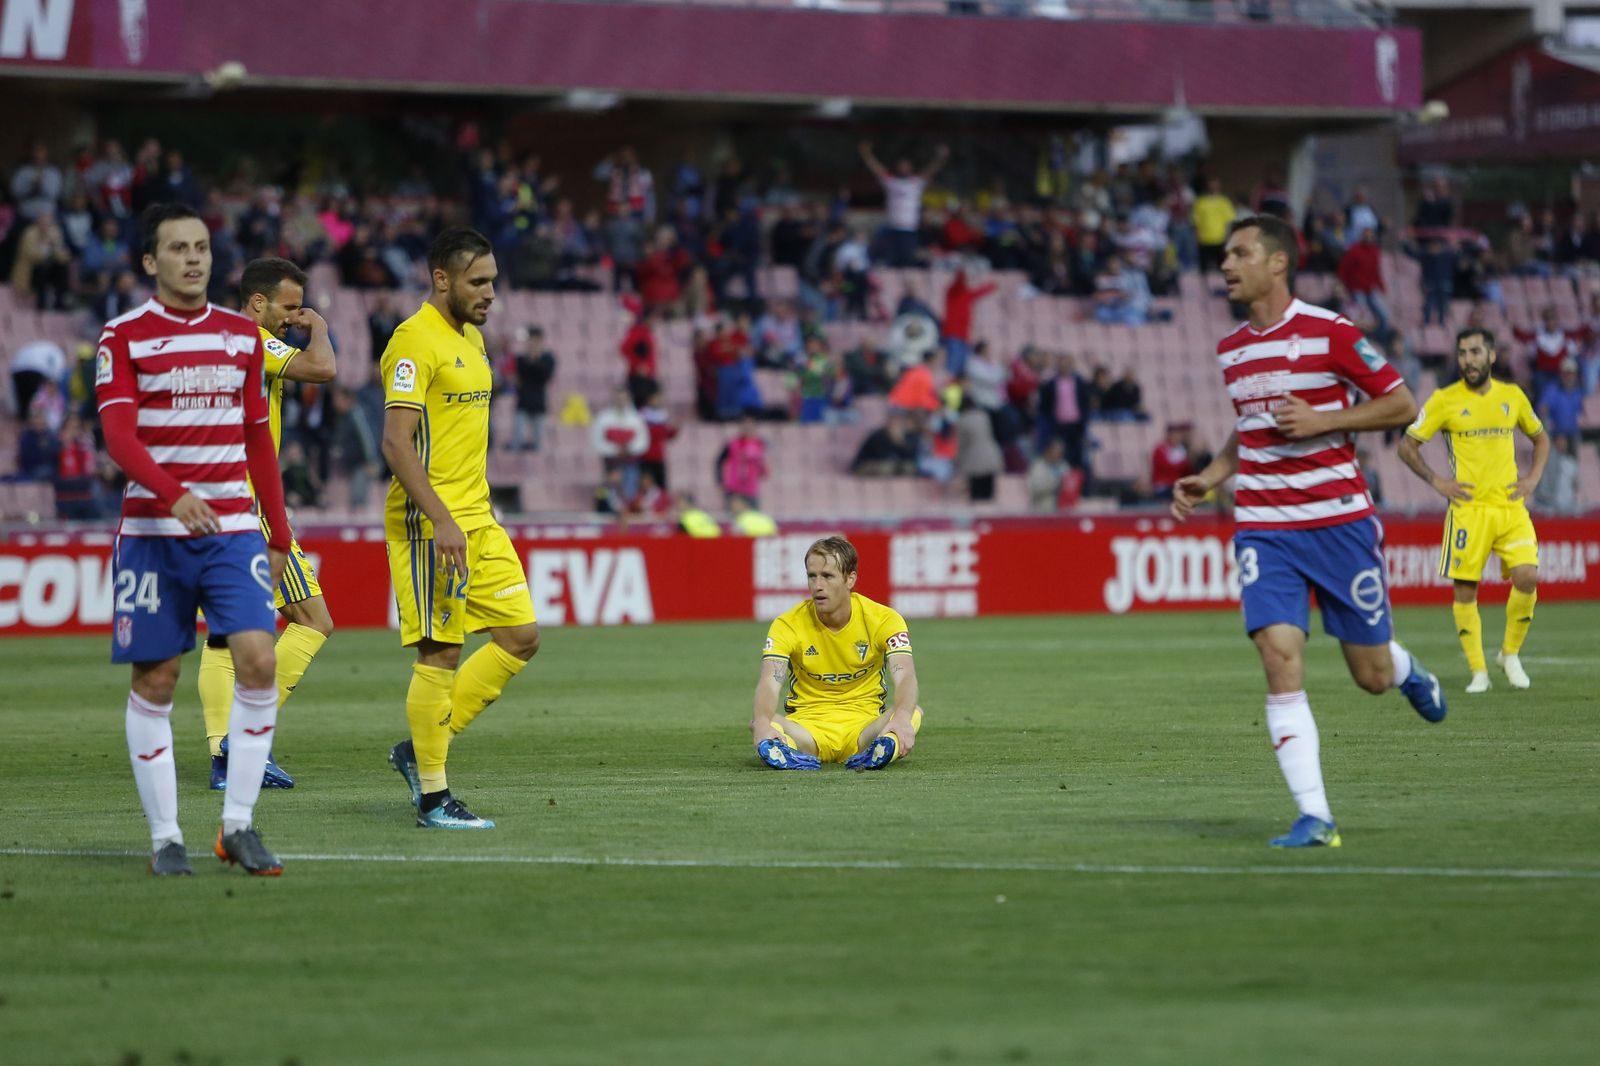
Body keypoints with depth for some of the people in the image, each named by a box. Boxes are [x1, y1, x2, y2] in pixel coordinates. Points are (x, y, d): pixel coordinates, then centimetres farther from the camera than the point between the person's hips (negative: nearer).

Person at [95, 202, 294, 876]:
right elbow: (119, 437, -13)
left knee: (258, 661, -13)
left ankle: (238, 825, -4)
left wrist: (278, 535, 13)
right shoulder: (123, 337, -1)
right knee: (154, 682, 0)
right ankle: (165, 837, 9)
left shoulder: (242, 335, 11)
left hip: (233, 529, 2)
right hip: (152, 533, -2)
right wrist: (174, 495, -30)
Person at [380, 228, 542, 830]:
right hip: (430, 524, -9)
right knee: (441, 653, -6)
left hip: (477, 521, 9)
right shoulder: (415, 341, -14)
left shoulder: (470, 338, 16)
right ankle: (432, 797, 1)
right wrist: (442, 520, -26)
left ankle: (421, 748, 14)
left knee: (521, 636, 6)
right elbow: (396, 443, -20)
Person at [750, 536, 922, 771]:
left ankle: (870, 757, -58)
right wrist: (762, 723, -44)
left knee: (913, 713, -31)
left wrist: (903, 717, -45)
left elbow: (905, 677, -21)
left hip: (864, 725, 0)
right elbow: (770, 683, -21)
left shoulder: (884, 619, -7)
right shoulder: (788, 624, -7)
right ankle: (795, 756, -61)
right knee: (758, 722, -32)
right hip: (807, 724, 0)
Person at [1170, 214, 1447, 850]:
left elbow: (1402, 405, -6)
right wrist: (1208, 479, 10)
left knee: (1372, 675, 5)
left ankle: (1406, 669, 45)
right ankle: (1314, 817, -14)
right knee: (1279, 659, -15)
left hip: (1340, 521, -4)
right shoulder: (1231, 350, 10)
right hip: (1263, 527, 4)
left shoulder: (1328, 333, -9)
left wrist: (1323, 420, -16)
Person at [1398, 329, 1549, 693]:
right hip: (1469, 508, -2)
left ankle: (1510, 654, 8)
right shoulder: (1445, 400, -1)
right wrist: (1436, 481, -6)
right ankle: (1478, 672, 7)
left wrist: (1533, 478, 8)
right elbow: (1407, 446, 4)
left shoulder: (1512, 396, 8)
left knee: (1527, 578, -14)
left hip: (1511, 506, 2)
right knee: (1465, 590, -4)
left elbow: (1540, 438, 23)